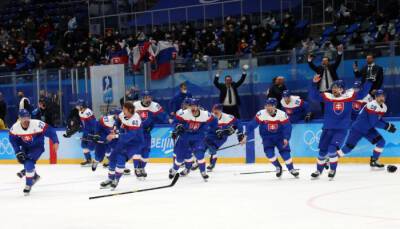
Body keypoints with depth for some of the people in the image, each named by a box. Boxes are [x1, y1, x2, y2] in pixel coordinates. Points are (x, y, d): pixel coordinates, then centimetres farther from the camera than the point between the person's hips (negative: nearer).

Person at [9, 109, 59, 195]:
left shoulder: (37, 124, -30)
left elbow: (50, 130, -22)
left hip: (37, 146, -5)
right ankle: (34, 176, 40)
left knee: (29, 163, -19)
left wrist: (55, 142, -24)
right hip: (25, 146, 5)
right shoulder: (15, 127, -18)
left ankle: (28, 185, -3)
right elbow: (13, 139, -3)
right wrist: (18, 152, -7)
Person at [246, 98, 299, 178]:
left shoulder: (282, 114, -17)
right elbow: (252, 124, -16)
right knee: (269, 152, -18)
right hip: (267, 137, 0)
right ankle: (278, 167, 8)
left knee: (285, 151, -9)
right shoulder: (261, 114, -19)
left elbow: (287, 127, -12)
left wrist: (286, 138, -22)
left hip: (279, 136, 0)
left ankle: (291, 169, 12)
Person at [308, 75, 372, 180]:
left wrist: (369, 81, -7)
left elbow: (362, 93, 1)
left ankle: (333, 170, 6)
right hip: (327, 129, 2)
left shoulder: (349, 95, -3)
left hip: (341, 130, -2)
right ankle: (319, 170, 29)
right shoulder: (327, 96, -2)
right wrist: (314, 83, -15)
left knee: (332, 149, -16)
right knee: (323, 151, 8)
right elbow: (313, 95, -3)